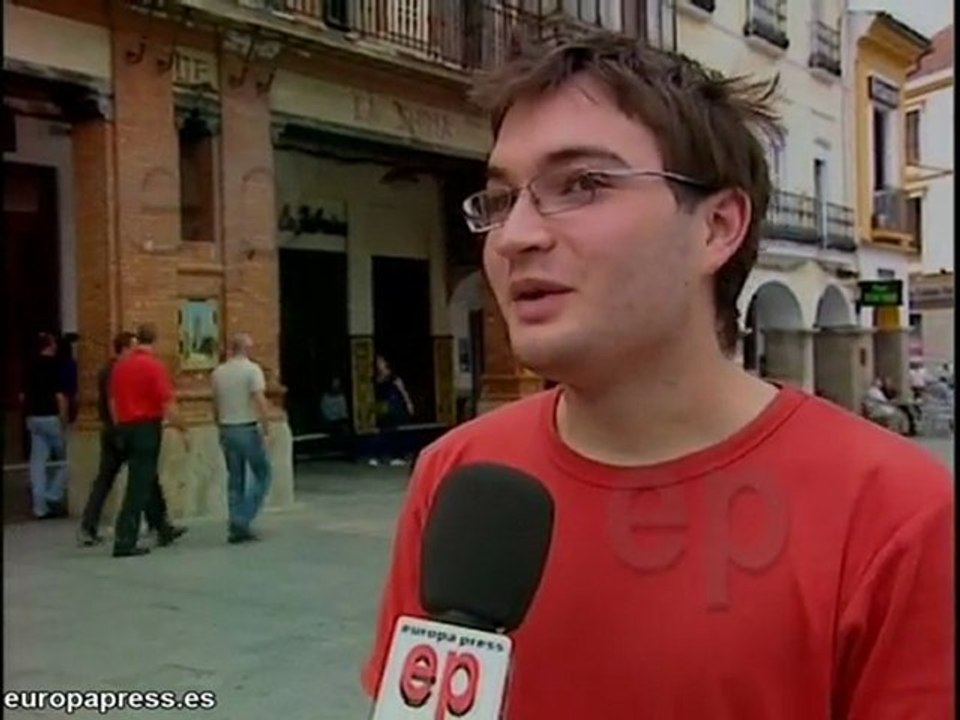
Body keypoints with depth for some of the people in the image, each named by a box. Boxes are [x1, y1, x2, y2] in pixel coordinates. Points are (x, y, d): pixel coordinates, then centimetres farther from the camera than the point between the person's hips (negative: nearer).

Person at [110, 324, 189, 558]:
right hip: (147, 427, -7)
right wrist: (183, 430, -7)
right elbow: (168, 404, -16)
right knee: (139, 486, -3)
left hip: (126, 428, 7)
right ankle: (124, 542, -3)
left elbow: (113, 402, 13)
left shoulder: (120, 365, 7)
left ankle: (164, 529, 31)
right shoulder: (154, 366, -13)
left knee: (149, 481, 19)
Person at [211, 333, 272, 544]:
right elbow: (260, 401, -19)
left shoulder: (218, 372, 8)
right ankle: (243, 520, -4)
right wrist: (266, 428, -14)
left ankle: (236, 527, 11)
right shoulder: (252, 369, -9)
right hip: (248, 429, -5)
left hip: (226, 430, 6)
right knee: (262, 474, 7)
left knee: (235, 479, 12)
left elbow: (216, 405, 12)